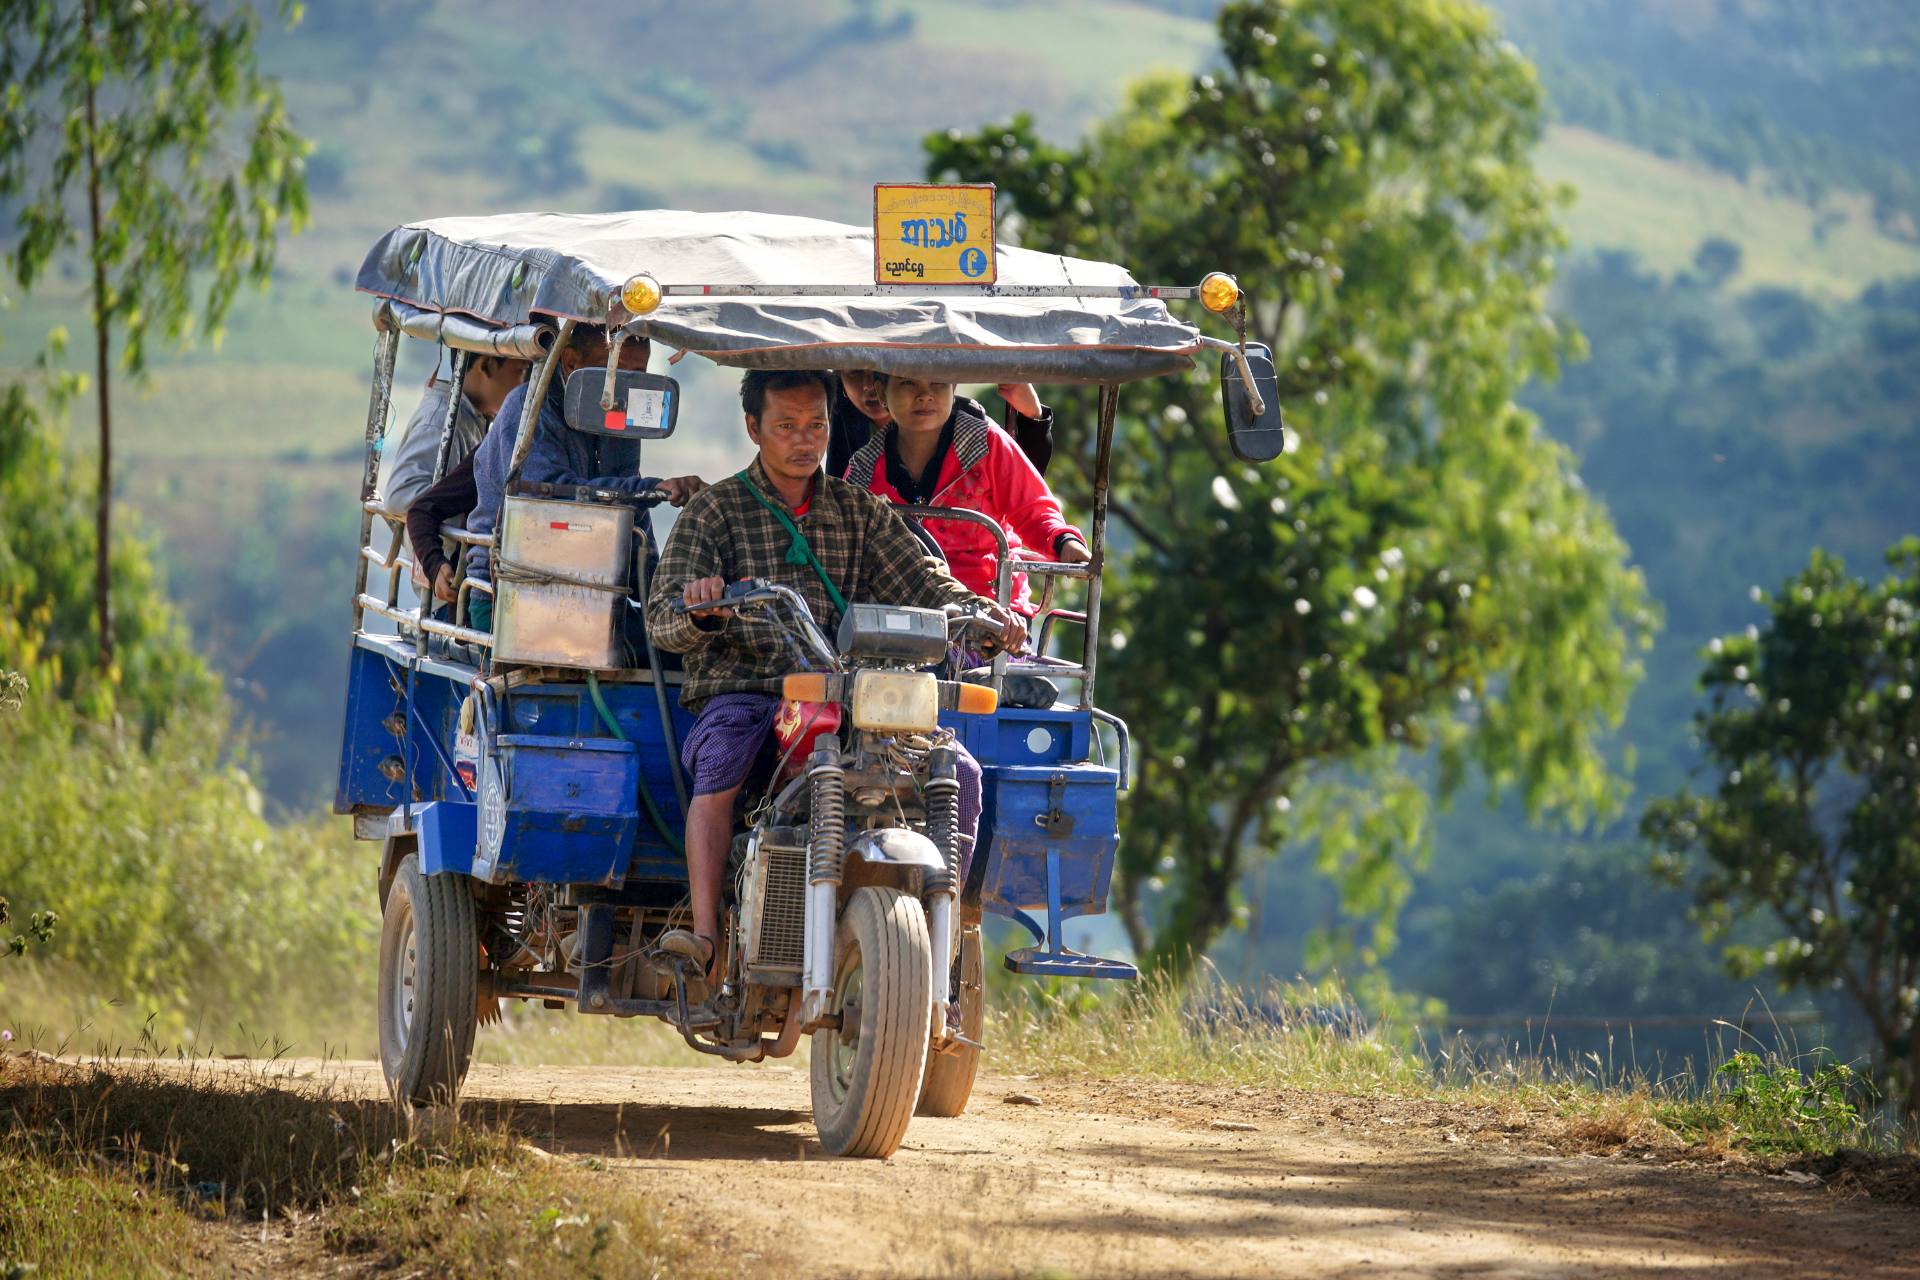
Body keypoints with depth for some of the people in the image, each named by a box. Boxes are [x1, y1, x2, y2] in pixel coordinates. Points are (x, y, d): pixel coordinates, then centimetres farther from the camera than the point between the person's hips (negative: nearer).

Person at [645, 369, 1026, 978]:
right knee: (720, 768, -37)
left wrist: (980, 613, -15)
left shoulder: (862, 512, 17)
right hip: (741, 694, -3)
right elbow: (663, 622, -4)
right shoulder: (715, 511, 7)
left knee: (958, 774, -16)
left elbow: (922, 584, 7)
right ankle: (704, 935, -38)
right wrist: (697, 612, -29)